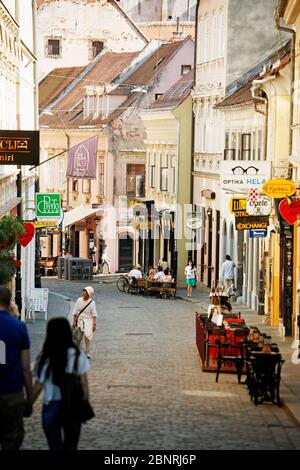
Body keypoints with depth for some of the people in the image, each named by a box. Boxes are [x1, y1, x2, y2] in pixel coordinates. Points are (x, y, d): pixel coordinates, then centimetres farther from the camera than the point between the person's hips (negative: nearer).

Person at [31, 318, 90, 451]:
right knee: (71, 446, 16)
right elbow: (84, 383, -4)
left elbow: (38, 386, -8)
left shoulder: (45, 359, -10)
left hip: (51, 407, -1)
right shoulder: (77, 356, -6)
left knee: (56, 446, 10)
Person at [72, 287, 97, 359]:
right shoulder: (79, 300, -1)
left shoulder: (92, 302, -4)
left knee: (88, 337, -2)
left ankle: (88, 353, 8)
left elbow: (94, 314, -1)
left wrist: (94, 324, -5)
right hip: (80, 320, 1)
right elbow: (75, 312, 4)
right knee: (78, 337, 1)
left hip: (88, 321, -1)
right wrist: (74, 321, 1)